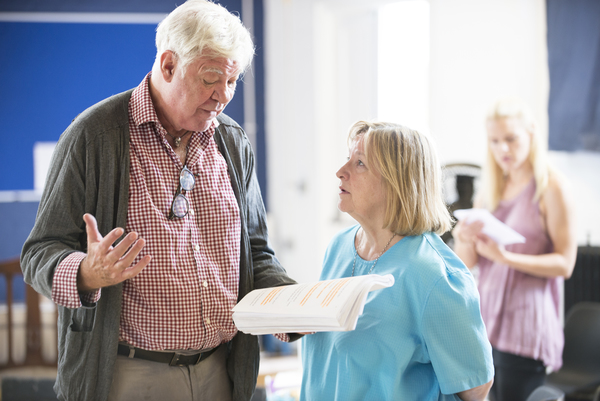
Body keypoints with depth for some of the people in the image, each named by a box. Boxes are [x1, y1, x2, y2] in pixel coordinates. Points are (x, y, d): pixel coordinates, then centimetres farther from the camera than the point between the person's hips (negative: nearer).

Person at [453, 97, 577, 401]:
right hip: (487, 318, 5)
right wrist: (465, 239, -12)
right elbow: (467, 263, 10)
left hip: (525, 327, -5)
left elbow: (565, 263, -9)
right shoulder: (490, 190, 13)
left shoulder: (550, 187, -4)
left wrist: (507, 258, -20)